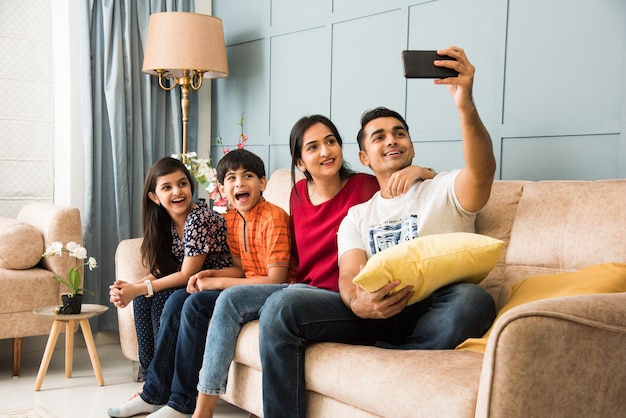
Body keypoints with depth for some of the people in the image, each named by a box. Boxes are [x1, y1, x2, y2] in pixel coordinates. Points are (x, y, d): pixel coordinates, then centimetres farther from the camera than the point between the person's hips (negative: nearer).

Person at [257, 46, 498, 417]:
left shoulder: (445, 191, 12)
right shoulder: (356, 217, 21)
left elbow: (482, 171, -13)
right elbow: (350, 276, 4)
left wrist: (466, 105, -33)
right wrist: (359, 302, -24)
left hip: (431, 315, -2)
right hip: (373, 313, 2)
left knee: (473, 299, -36)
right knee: (282, 306, -21)